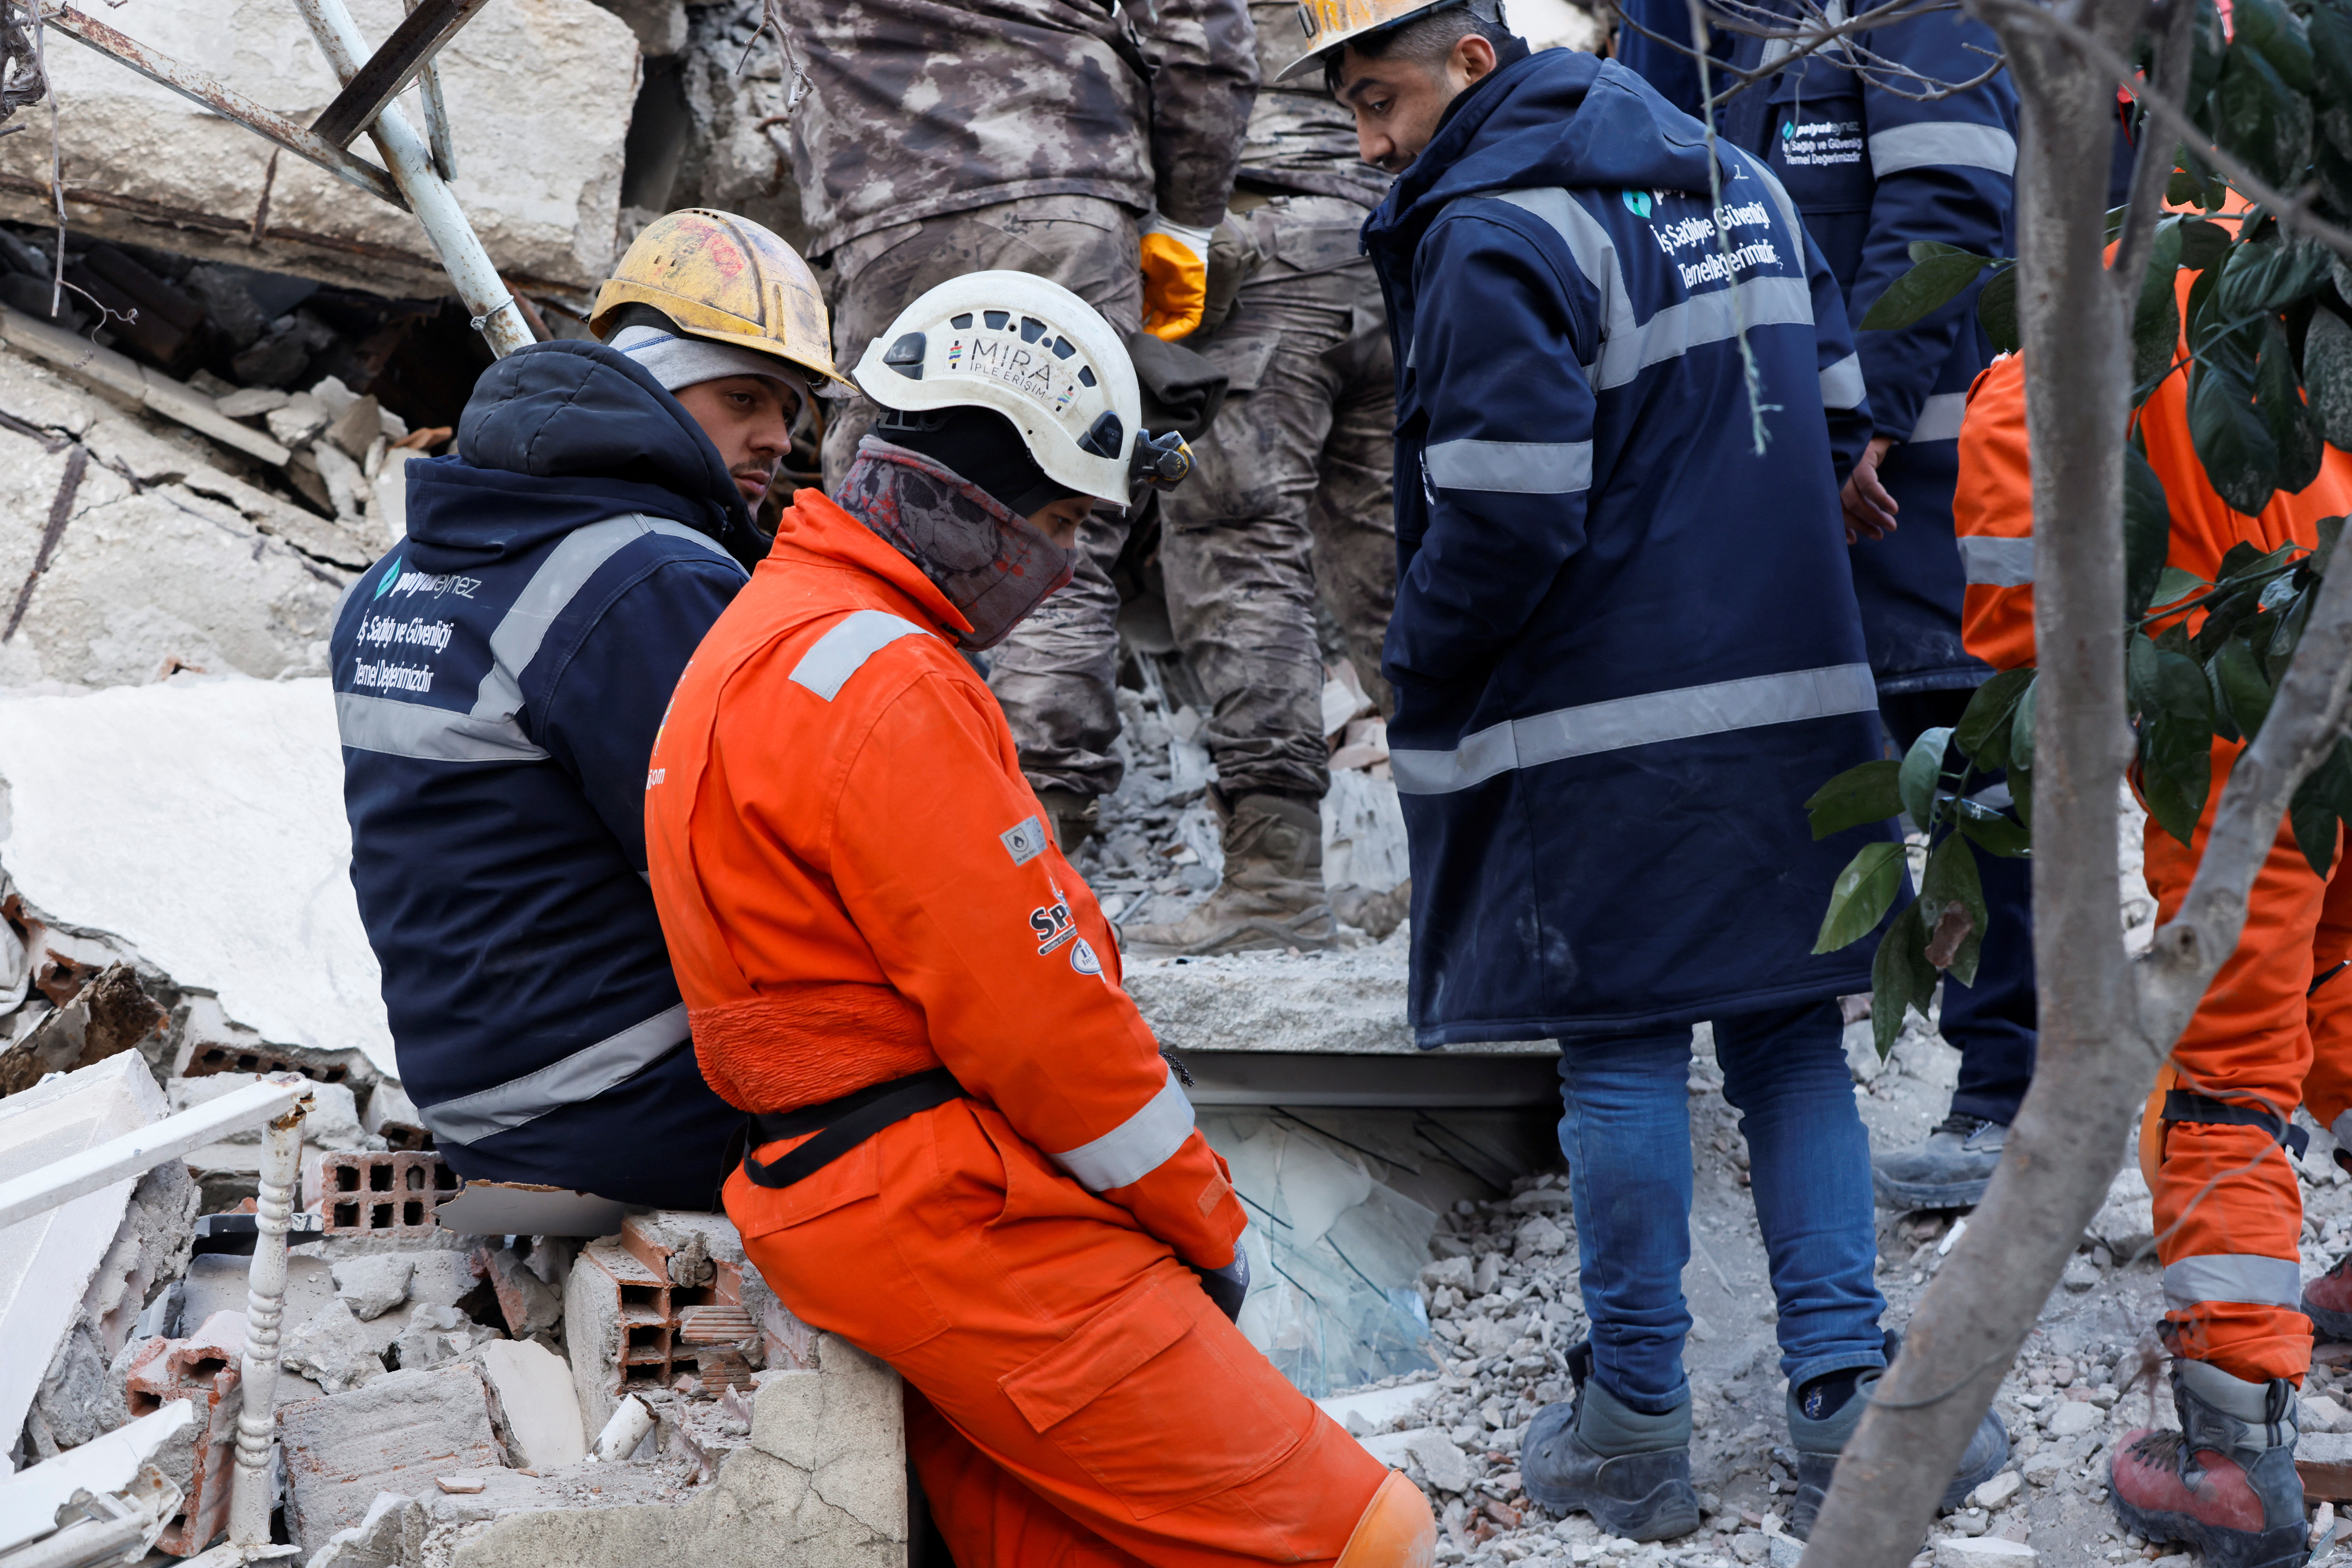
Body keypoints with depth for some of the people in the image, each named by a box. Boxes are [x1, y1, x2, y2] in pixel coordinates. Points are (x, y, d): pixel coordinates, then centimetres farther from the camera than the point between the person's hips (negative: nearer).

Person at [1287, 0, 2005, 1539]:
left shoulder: (1495, 234, -14)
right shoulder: (1738, 179, 13)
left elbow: (1505, 517, -19)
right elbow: (1833, 412, 17)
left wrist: (1419, 667, -4)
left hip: (1607, 733, -7)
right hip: (1795, 694, 7)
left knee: (1621, 1055, 1)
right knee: (1791, 1039, 11)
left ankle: (1635, 1428, 8)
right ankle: (1847, 1396, 7)